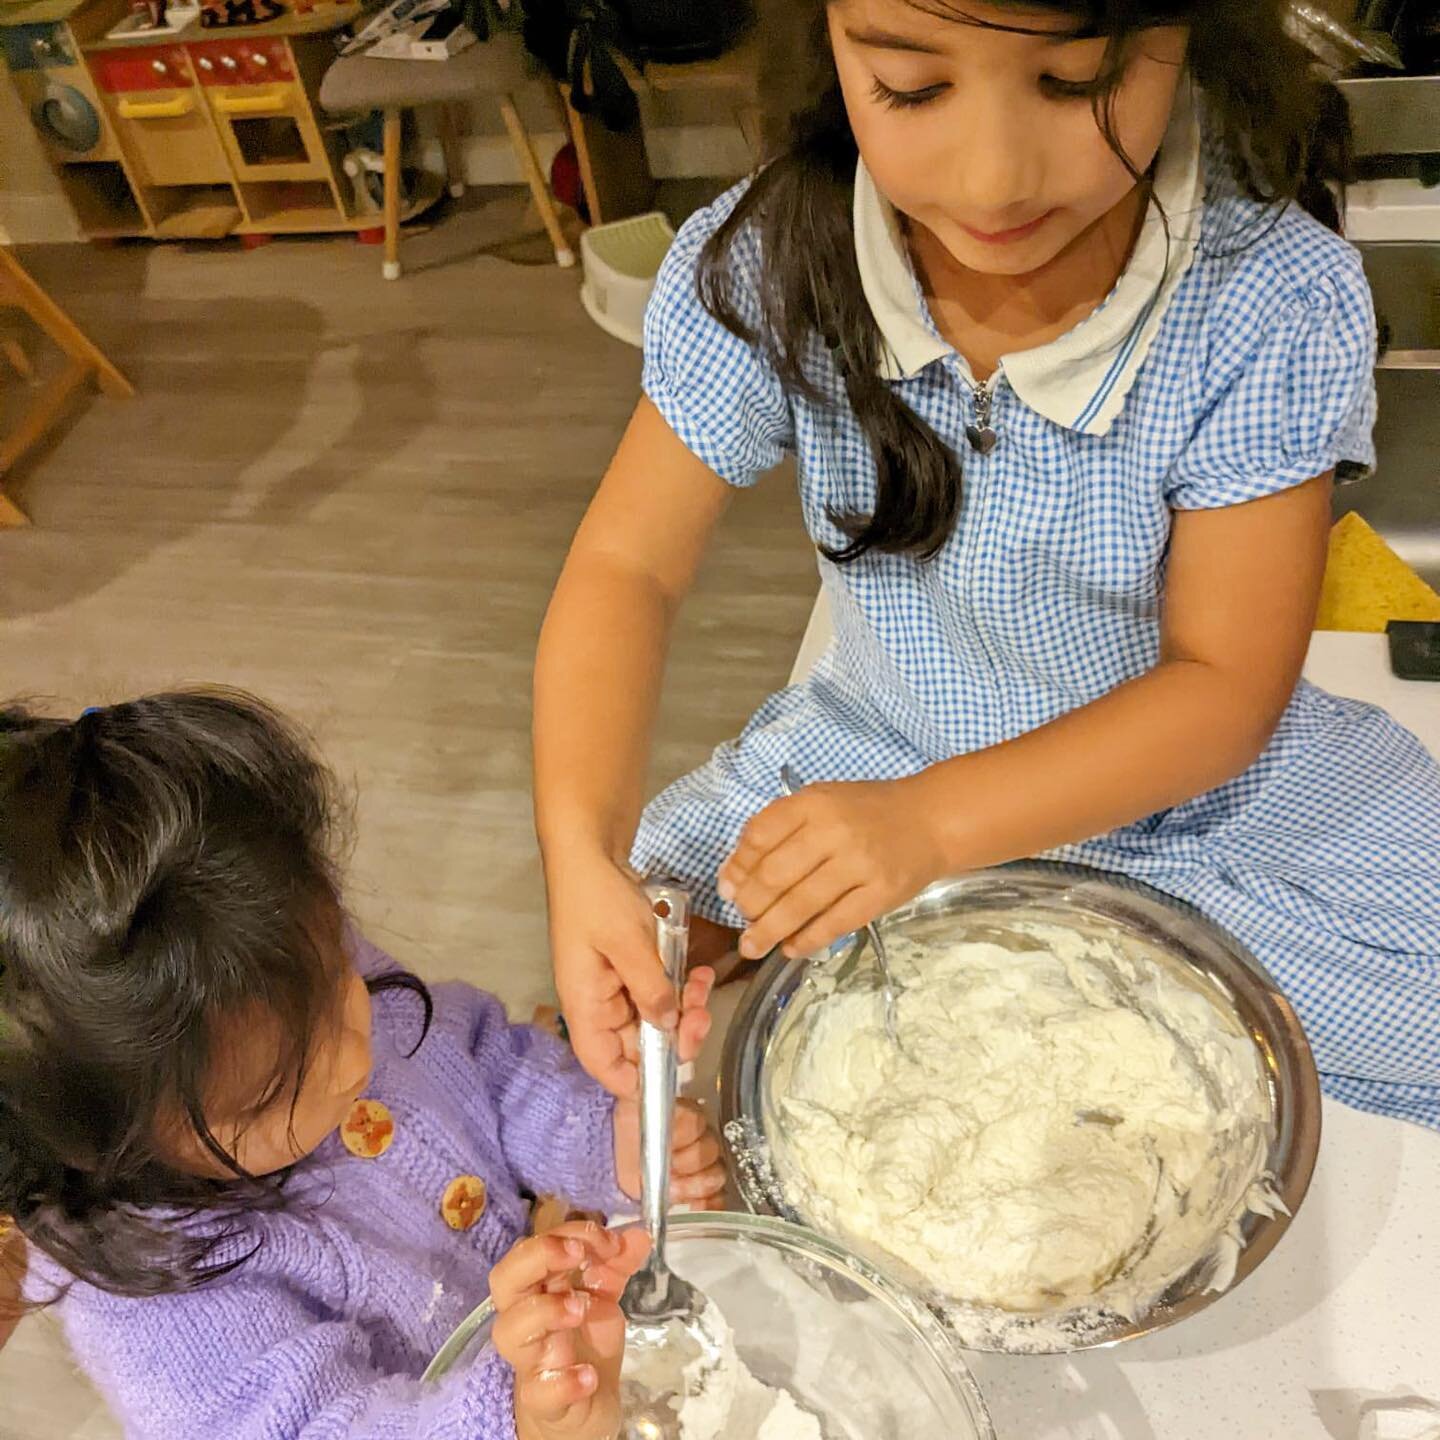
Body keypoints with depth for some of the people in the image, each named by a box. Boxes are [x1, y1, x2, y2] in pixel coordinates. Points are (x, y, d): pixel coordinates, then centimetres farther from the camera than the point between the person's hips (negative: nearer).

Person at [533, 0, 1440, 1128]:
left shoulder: (1280, 300, -24)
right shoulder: (759, 271, -20)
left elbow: (1223, 684, -21)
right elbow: (629, 568, -14)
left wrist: (934, 820, -35)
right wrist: (581, 850, -30)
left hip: (1194, 787, 1)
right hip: (876, 770, 1)